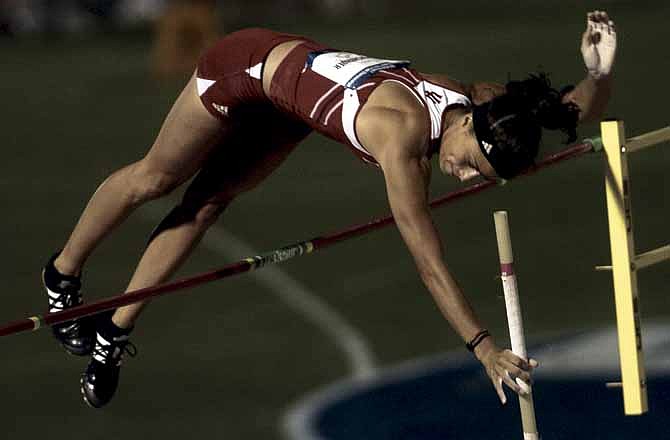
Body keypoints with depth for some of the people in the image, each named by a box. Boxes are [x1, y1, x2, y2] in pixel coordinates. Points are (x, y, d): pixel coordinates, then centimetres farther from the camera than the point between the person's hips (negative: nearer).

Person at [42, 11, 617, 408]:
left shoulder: (483, 104, -24)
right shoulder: (403, 131, -44)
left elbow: (579, 111, -11)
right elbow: (430, 263, -45)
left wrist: (600, 72, -34)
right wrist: (482, 346, -47)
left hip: (299, 74, 6)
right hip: (253, 63, -6)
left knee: (209, 202, 10)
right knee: (156, 178, 12)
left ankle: (115, 332, 20)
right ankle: (63, 273, 36)